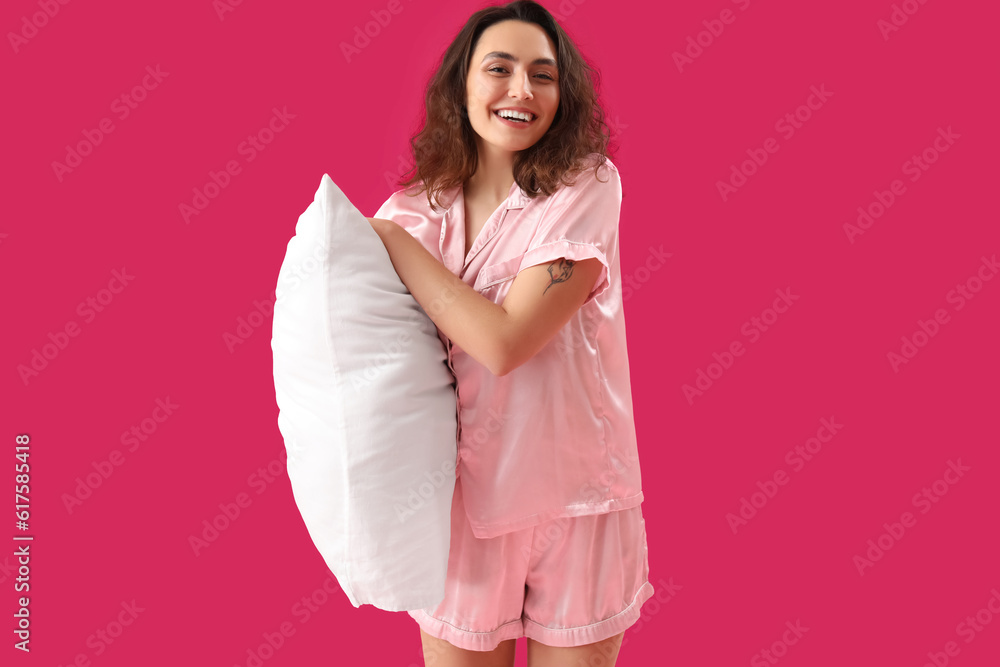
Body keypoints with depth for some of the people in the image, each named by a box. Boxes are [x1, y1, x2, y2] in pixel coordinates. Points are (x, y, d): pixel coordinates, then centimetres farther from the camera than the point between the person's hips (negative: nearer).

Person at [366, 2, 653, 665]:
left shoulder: (587, 185, -12)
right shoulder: (417, 210, -2)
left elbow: (504, 341, -22)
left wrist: (391, 240, -14)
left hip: (574, 495, -2)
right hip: (462, 494, 2)